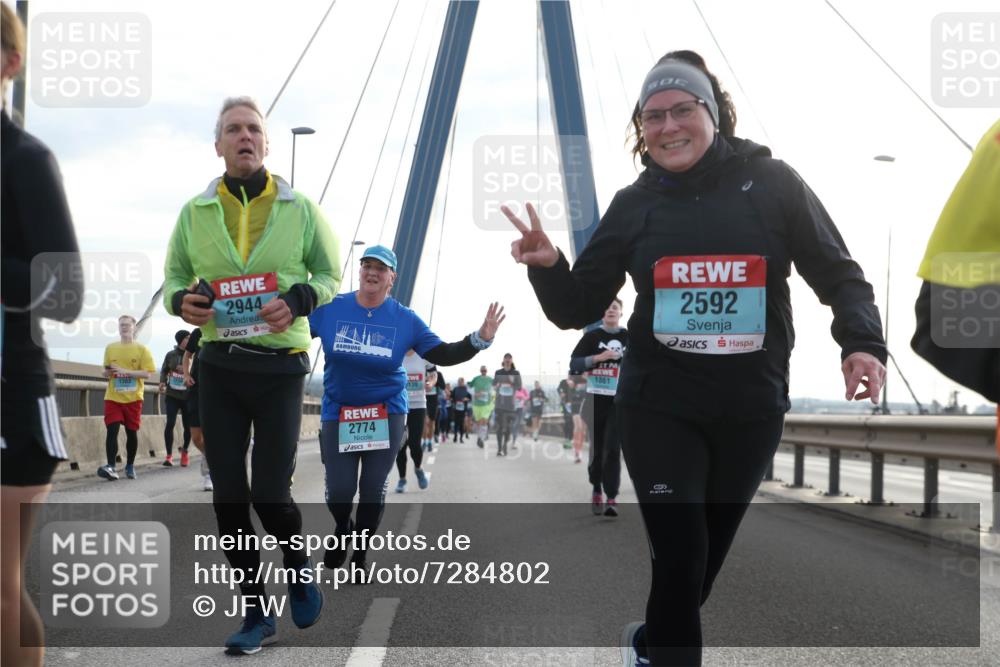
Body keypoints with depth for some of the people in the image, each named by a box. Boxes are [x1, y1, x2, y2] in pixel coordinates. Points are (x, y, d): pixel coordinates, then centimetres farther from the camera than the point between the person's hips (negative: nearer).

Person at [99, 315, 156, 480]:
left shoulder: (141, 349, -1)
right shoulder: (110, 348, 9)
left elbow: (148, 374, -8)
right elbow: (106, 372, 19)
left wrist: (126, 371, -18)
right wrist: (108, 372, -5)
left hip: (133, 398, -1)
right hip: (113, 397, 1)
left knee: (131, 432, 6)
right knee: (112, 430, -12)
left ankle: (130, 466, 21)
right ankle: (111, 467, -18)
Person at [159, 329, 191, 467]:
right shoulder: (170, 355, 3)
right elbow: (164, 370, 12)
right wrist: (163, 382, -4)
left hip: (188, 397, -1)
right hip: (172, 395, 1)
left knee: (188, 425, 6)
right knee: (170, 423, -11)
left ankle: (185, 450, 31)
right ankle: (169, 455, -5)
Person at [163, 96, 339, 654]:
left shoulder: (300, 209, -1)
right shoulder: (195, 212, 5)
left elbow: (330, 275, 7)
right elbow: (175, 278, 15)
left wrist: (297, 300, -13)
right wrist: (182, 301, -9)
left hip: (280, 364, -2)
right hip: (218, 366, 3)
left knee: (270, 492, -6)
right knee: (229, 497, 4)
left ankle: (299, 566, 28)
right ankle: (257, 614, 19)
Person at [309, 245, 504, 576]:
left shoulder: (405, 319, -4)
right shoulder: (330, 308, -6)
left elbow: (443, 355, -3)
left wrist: (480, 339, -15)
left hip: (387, 415, 1)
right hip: (338, 414, -1)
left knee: (374, 489, 4)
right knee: (339, 490, -6)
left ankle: (360, 555, 25)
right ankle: (343, 528, 31)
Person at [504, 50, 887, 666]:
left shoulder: (772, 183, -4)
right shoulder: (635, 204, 1)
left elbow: (838, 274, 1)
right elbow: (578, 308, 4)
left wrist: (862, 343, -17)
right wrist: (548, 266, -17)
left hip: (752, 410, 1)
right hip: (660, 409, -1)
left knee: (708, 556, 14)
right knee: (681, 558, -10)